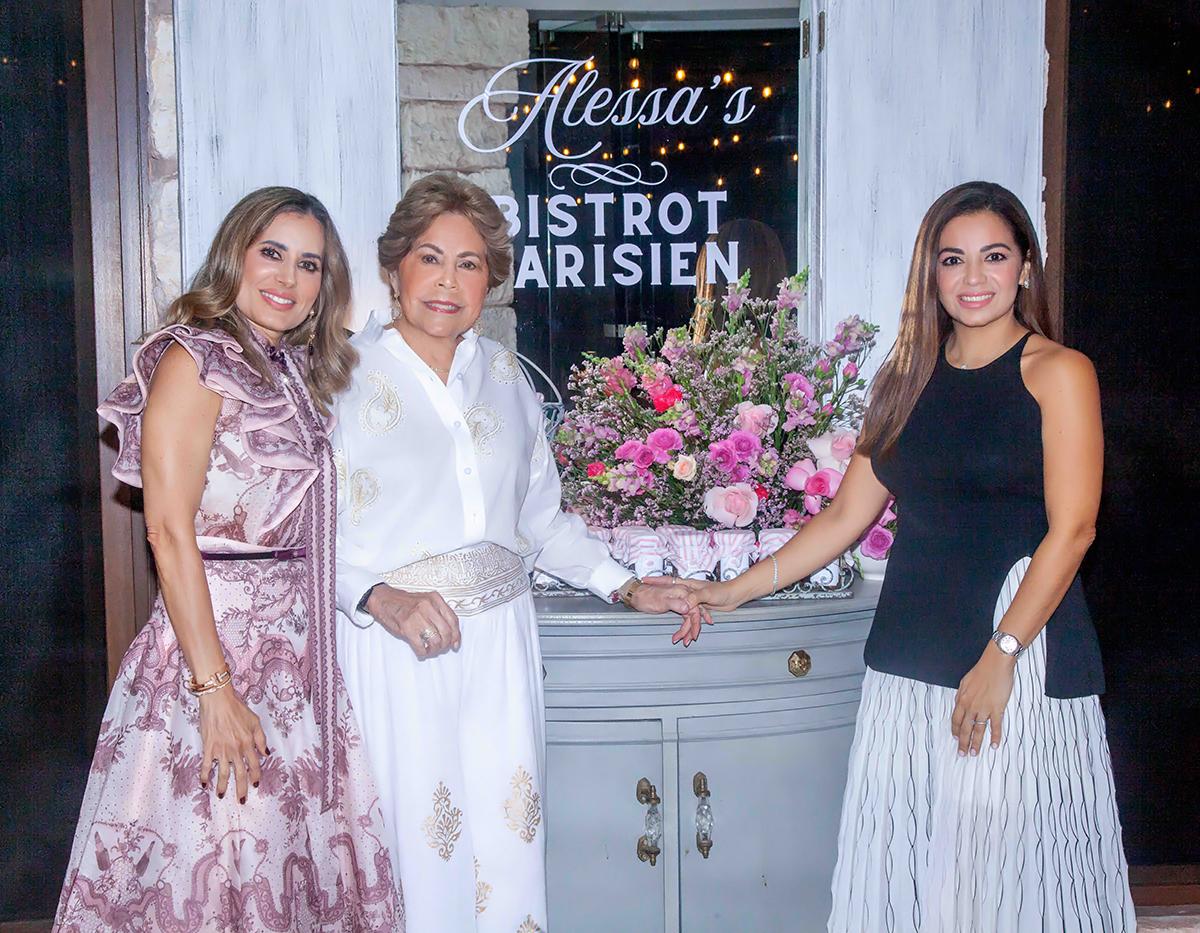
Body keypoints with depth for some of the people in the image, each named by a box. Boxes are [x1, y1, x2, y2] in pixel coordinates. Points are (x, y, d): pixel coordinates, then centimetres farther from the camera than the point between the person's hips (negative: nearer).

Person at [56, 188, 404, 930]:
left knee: (297, 861, 12)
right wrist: (214, 688, -20)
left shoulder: (297, 371, 15)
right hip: (217, 640, -7)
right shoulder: (193, 360, -8)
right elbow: (171, 532, -16)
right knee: (209, 870, 2)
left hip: (299, 656, 7)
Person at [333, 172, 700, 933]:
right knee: (417, 854, -1)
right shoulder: (346, 374, -4)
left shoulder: (504, 373, 12)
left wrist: (626, 587, 11)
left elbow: (541, 516, 18)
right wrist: (382, 598, -25)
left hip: (498, 641, 4)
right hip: (396, 646, -4)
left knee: (508, 861, 7)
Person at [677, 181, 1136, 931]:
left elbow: (1071, 528, -9)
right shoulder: (908, 379, 13)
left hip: (1024, 652, -4)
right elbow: (848, 515, 14)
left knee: (1008, 865, -1)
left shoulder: (1056, 371, -1)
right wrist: (737, 590, 11)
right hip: (912, 658, 5)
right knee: (900, 864, 8)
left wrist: (1001, 656, -16)